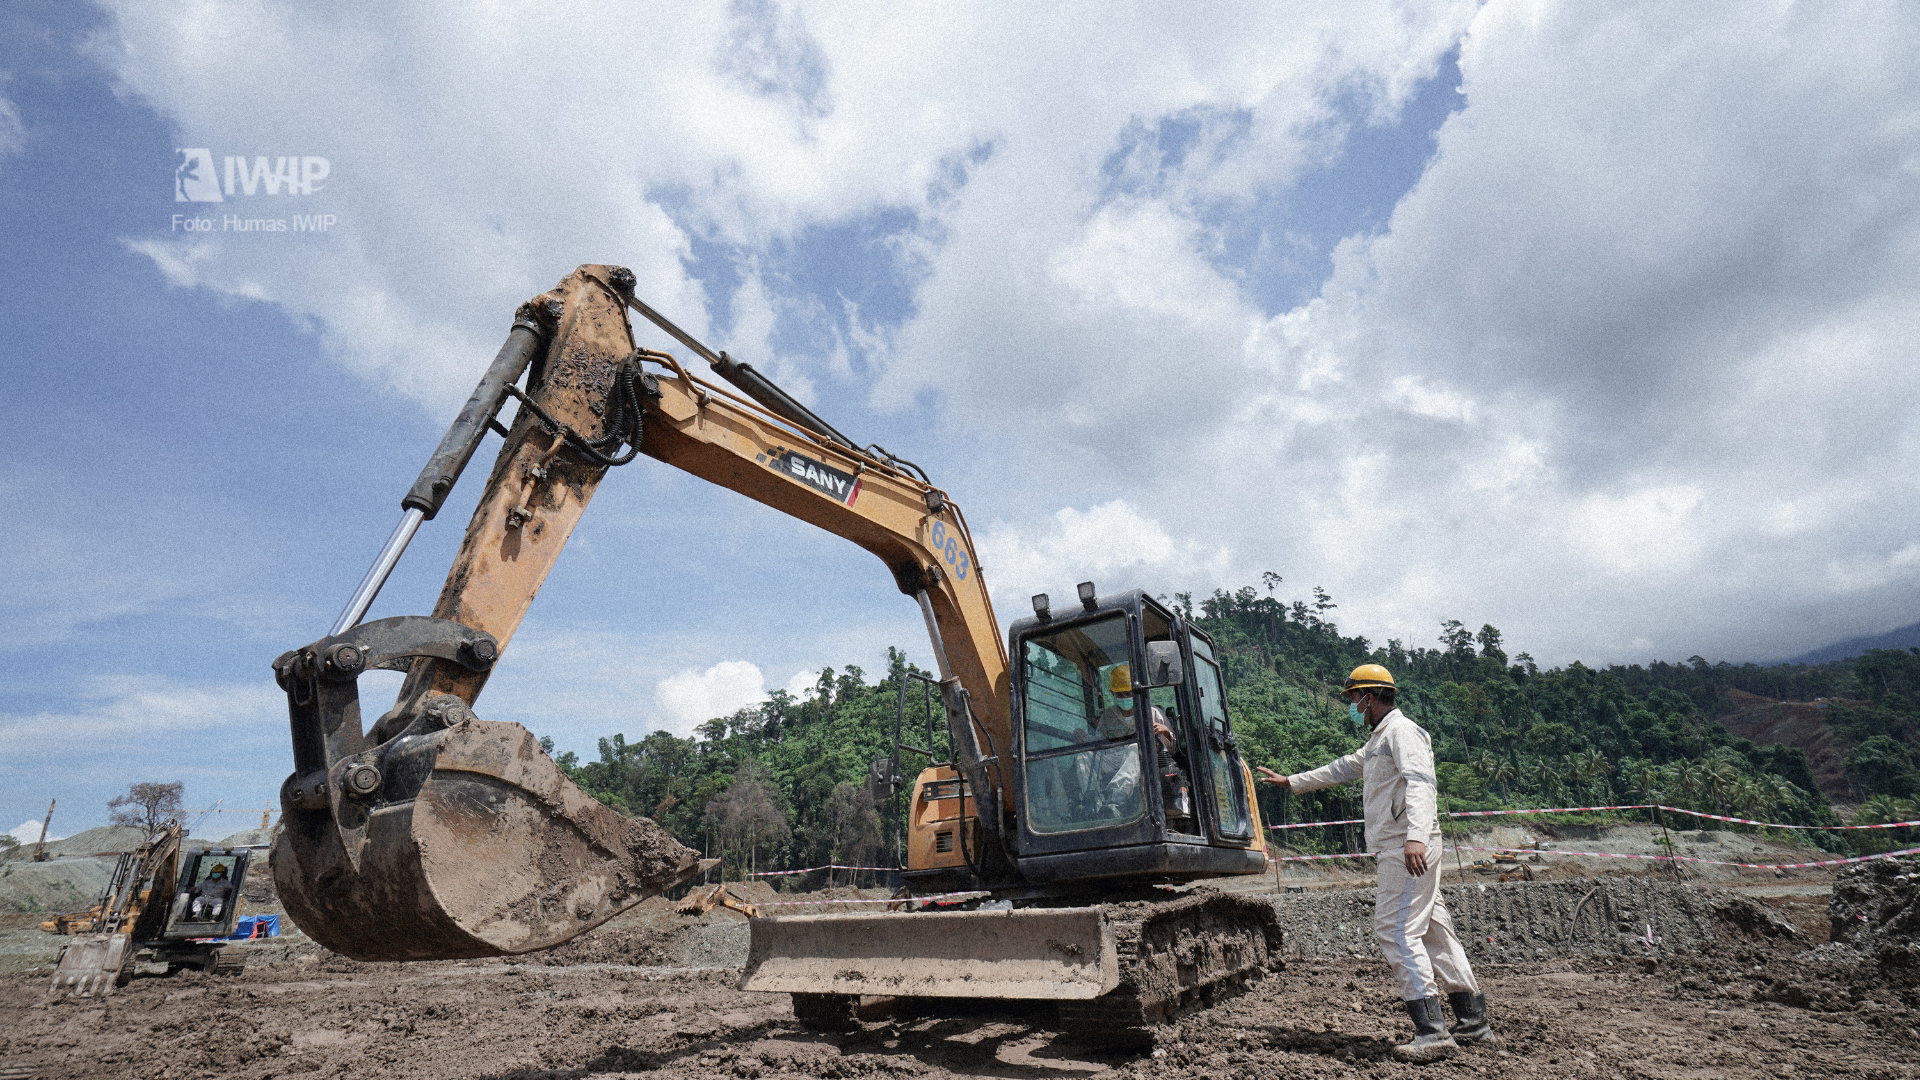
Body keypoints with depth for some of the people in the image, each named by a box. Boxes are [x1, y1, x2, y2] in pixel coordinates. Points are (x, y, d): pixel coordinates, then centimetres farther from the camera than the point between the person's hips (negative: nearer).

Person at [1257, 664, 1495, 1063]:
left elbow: (1420, 783, -23)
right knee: (1434, 930, 11)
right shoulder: (1378, 740, 24)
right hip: (1397, 850, 10)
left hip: (1410, 849, -10)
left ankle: (1433, 1031, -11)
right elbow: (1342, 769, 35)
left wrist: (1416, 836, -36)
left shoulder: (1402, 731, -8)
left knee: (1396, 929, -12)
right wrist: (1291, 781, 39)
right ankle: (1474, 1022, 17)